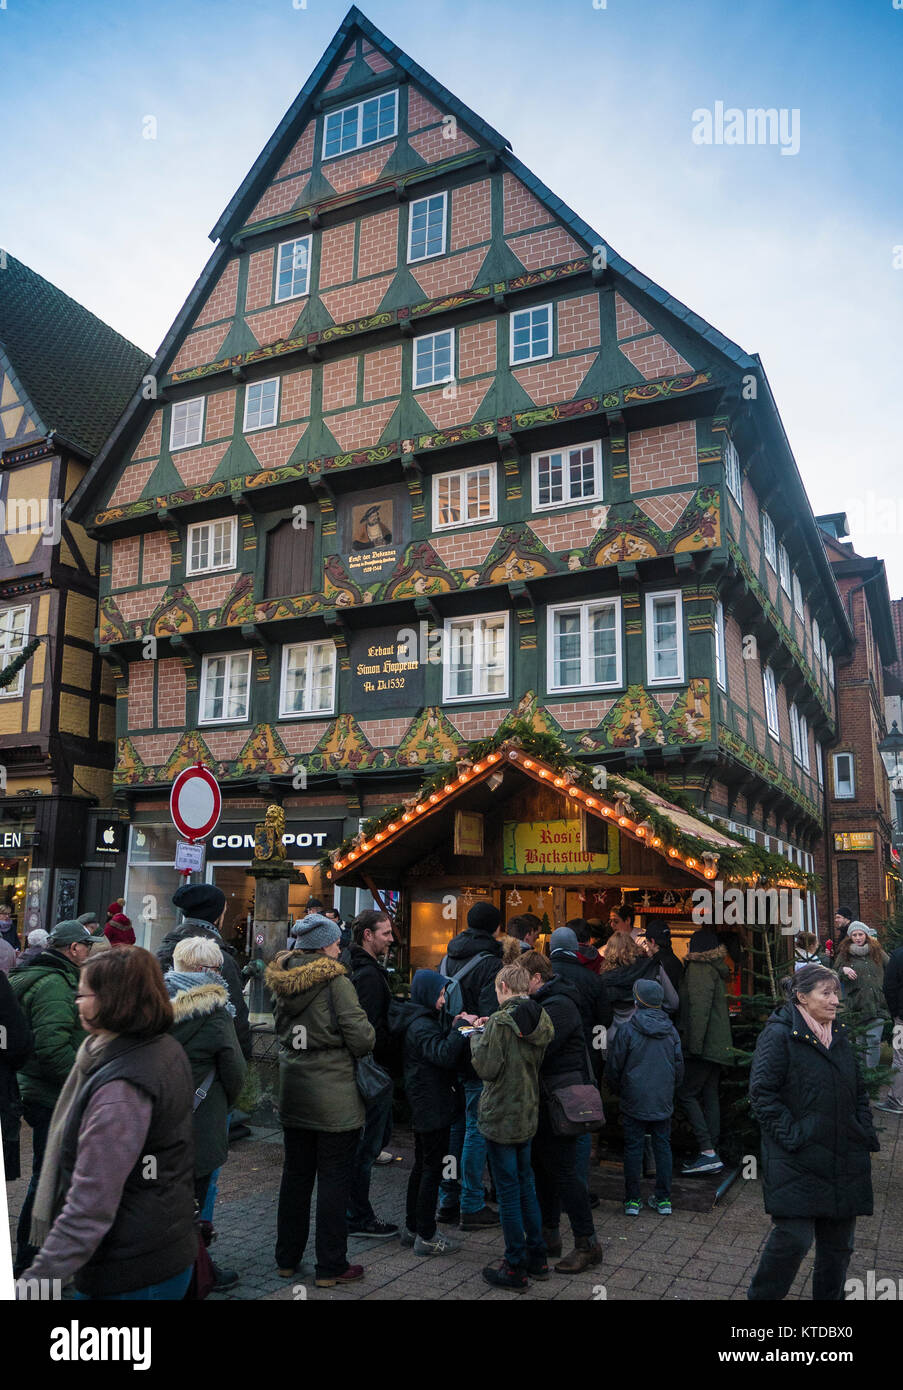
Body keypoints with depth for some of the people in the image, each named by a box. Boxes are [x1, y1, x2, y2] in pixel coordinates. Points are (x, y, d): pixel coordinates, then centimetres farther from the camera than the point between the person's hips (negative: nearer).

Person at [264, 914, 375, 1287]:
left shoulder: (281, 982, 2)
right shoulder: (336, 982, -18)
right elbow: (362, 1038, -19)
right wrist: (367, 1036, 2)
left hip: (293, 1096, 7)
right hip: (335, 1099, -6)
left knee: (295, 1176, 18)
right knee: (334, 1180, 5)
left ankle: (287, 1258, 29)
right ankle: (330, 1267, 13)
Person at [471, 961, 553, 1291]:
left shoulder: (501, 1022, -20)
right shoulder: (540, 1021, 2)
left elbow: (486, 1068, -19)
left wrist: (476, 1037, -3)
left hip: (500, 1118, -7)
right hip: (527, 1115, 7)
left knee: (508, 1191, 2)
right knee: (526, 1185, 19)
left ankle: (515, 1269, 11)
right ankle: (537, 1257, 28)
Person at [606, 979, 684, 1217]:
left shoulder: (627, 1030, -12)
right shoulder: (671, 1031, 0)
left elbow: (614, 1068, -6)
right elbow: (679, 1067, 9)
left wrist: (618, 1090, 12)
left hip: (634, 1101, -3)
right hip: (663, 1103, 3)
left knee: (633, 1148, 5)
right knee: (663, 1147, 12)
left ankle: (632, 1200, 9)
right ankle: (664, 1199, 16)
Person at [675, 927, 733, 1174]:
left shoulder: (698, 968, -12)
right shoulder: (716, 969, 16)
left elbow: (699, 1008, -20)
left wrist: (694, 1044, -20)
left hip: (704, 1044, -9)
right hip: (718, 1044, 9)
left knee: (686, 1094, -5)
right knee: (710, 1096, 11)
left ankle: (708, 1152, -9)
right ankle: (711, 1154, 14)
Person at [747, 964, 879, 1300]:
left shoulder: (840, 1036, 11)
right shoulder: (779, 1035, -11)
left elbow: (859, 1092, 20)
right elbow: (762, 1093, -13)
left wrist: (866, 1134, 9)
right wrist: (791, 1136, -17)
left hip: (843, 1159, 7)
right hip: (796, 1163, -7)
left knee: (838, 1241, 13)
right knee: (794, 1238, -9)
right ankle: (762, 1296, 13)